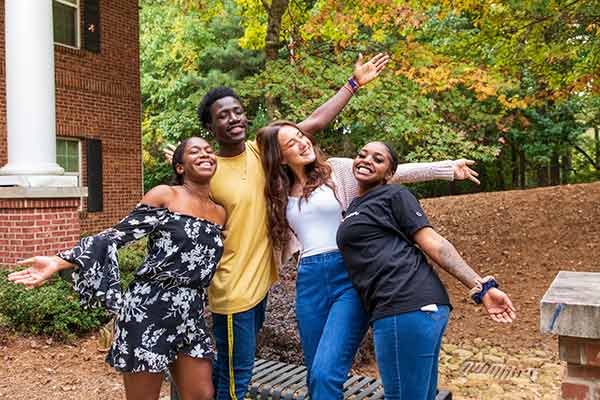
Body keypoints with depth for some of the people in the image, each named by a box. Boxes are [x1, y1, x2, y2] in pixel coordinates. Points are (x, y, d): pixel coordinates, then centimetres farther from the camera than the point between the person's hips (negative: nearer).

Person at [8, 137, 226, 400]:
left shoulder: (220, 213, 9)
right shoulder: (164, 195, -7)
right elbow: (116, 236, -9)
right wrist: (59, 262, -15)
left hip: (191, 317, 6)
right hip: (148, 311, -5)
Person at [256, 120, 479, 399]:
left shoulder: (338, 170, 4)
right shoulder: (280, 195, 13)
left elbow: (393, 172, -3)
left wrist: (448, 168, -9)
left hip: (349, 274, -4)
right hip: (309, 282, 4)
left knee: (326, 373, -16)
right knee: (316, 377, 9)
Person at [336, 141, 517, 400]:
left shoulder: (394, 195, 2)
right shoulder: (352, 209, 24)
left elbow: (434, 244, -6)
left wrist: (481, 288, -12)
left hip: (409, 307, -8)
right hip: (393, 309, 8)